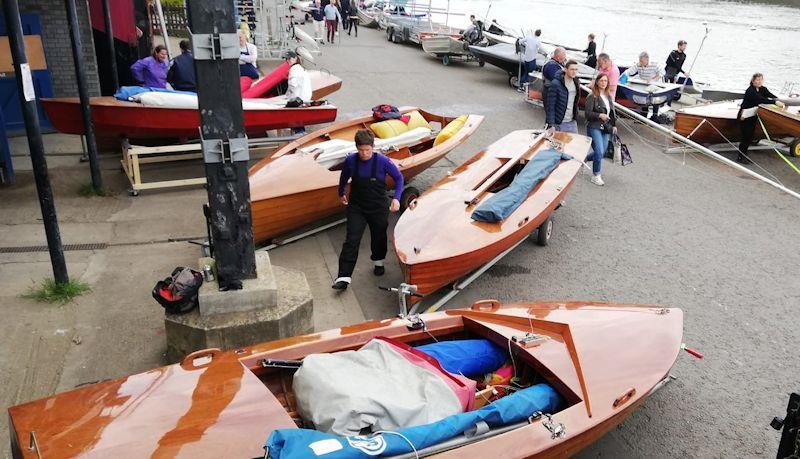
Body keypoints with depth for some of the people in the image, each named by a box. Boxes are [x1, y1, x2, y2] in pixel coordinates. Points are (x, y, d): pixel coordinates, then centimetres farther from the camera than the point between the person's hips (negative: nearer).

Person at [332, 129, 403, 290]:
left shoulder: (383, 161, -16)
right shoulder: (350, 161, -10)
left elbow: (399, 178, -3)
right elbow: (344, 177, 12)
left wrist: (396, 198, -14)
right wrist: (341, 193, 26)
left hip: (378, 208, 0)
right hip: (356, 207, 0)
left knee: (379, 237, 18)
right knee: (351, 241, -8)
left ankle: (378, 262, 47)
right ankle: (343, 277, -7)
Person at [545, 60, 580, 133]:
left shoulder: (575, 82, 6)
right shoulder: (555, 84, -14)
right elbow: (550, 106, -16)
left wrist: (576, 119, 12)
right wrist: (551, 125, -20)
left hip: (572, 123, 6)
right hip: (558, 124, -6)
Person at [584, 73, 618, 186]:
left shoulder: (609, 96, 13)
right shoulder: (592, 97, -9)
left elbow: (612, 112, 21)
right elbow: (588, 113, -12)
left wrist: (614, 125, 13)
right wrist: (600, 115, -25)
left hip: (606, 128, 7)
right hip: (594, 128, -7)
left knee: (602, 152, 9)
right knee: (599, 152, -12)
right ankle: (596, 176, 5)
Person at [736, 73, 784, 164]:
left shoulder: (763, 89, 4)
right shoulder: (750, 91, -21)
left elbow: (771, 95, -7)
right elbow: (761, 99, -32)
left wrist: (778, 100, -26)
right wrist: (775, 102, -38)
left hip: (753, 117, 8)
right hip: (744, 117, -8)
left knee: (750, 137, 10)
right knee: (746, 137, -8)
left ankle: (744, 156, 20)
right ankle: (740, 157, 2)